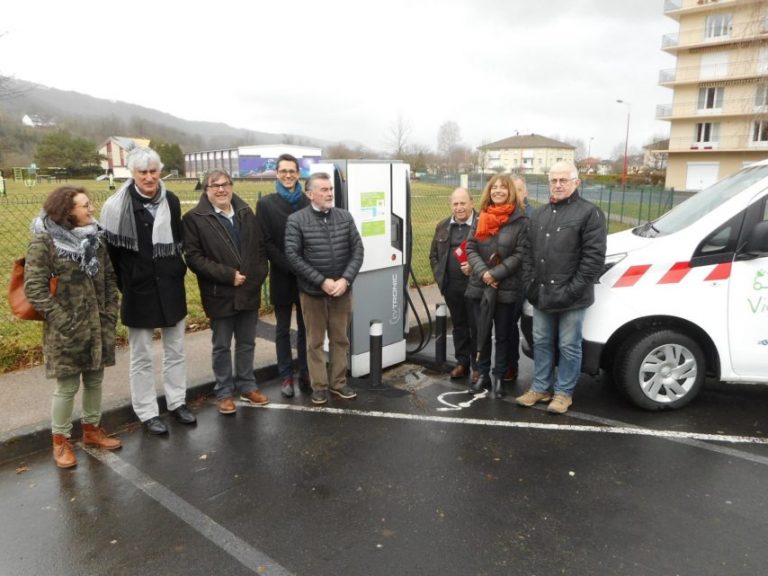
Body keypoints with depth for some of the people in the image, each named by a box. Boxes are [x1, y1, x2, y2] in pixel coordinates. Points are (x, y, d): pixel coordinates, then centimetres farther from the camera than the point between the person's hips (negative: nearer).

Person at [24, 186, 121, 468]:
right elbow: (34, 288, -15)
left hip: (98, 326, 6)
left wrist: (110, 312, 3)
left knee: (95, 380, 16)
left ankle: (92, 429, 34)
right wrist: (61, 319, -16)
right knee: (67, 386, 5)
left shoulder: (94, 237, 5)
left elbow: (109, 277, 10)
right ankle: (61, 440, 24)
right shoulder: (44, 241, -12)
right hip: (66, 330, -5)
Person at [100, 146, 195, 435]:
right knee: (141, 357, 8)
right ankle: (147, 413, 21)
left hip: (171, 287, 4)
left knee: (175, 351, 14)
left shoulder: (171, 201, 1)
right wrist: (123, 285, -5)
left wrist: (179, 269, 6)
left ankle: (177, 402, 30)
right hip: (138, 290, -4)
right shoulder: (118, 205, -12)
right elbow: (111, 250, -8)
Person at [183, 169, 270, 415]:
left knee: (247, 343, 15)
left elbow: (260, 247, 11)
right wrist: (228, 275, -17)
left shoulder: (246, 212, 9)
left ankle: (247, 386, 31)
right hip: (220, 294, -4)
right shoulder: (194, 218, -7)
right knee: (222, 346, 9)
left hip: (250, 291, 4)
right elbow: (193, 257, -13)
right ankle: (224, 393, 23)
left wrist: (259, 275, -4)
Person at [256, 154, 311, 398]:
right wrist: (289, 266, -13)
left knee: (305, 328, 9)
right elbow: (266, 242, -5)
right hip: (282, 276, -1)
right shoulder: (266, 204, 1)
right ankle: (286, 376, 19)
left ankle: (305, 374, 20)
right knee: (283, 329, 8)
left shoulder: (308, 202, 3)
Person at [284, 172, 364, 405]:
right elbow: (293, 256, -12)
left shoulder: (345, 217, 3)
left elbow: (357, 250, 2)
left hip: (342, 289, 3)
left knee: (340, 339, 12)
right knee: (315, 341, 7)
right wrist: (322, 281, -16)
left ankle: (339, 382, 26)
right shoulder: (296, 220, -7)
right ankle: (319, 386, 20)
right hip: (312, 291, -3)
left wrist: (346, 279, -11)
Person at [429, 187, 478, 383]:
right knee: (459, 325, 15)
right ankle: (462, 362, 27)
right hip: (451, 286, 5)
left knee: (476, 326, 3)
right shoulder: (443, 226, 11)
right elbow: (434, 254, 17)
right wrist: (439, 276, 9)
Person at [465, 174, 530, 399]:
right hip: (480, 285, 4)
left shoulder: (521, 220, -5)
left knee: (503, 334, 7)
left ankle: (499, 376, 20)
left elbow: (521, 254, -11)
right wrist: (483, 272, -13)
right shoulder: (481, 218, 9)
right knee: (482, 332, 13)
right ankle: (482, 373, 26)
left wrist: (495, 274, -17)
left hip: (507, 288, -4)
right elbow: (470, 248, 3)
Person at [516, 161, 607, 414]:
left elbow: (594, 256, -13)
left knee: (568, 346, 6)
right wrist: (531, 283, 7)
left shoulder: (589, 213, -7)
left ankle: (564, 392, 21)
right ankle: (541, 387, 29)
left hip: (571, 297, -6)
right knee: (541, 343, 15)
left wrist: (573, 289, -17)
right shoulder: (539, 214, 14)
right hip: (541, 294, 6)